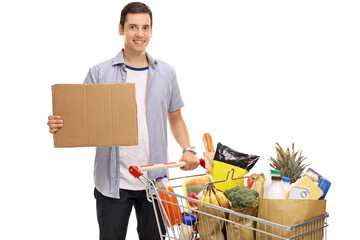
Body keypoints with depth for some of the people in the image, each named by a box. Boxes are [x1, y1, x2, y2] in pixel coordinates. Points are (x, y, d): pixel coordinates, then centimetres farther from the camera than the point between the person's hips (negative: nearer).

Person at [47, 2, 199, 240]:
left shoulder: (166, 73, 6)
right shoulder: (99, 73, -2)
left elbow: (175, 117, 14)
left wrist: (188, 149, -2)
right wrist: (59, 126, -22)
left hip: (155, 180, 2)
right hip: (113, 182, -2)